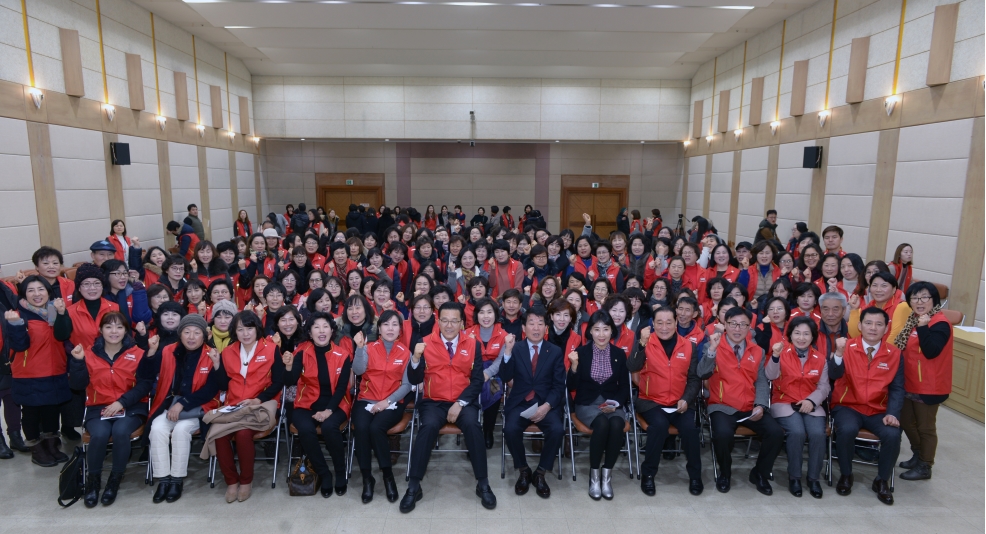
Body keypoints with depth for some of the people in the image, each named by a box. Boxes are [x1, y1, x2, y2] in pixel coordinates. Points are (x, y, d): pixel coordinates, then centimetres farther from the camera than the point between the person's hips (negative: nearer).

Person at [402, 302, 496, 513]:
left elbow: (477, 381, -2)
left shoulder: (473, 345, 1)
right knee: (428, 426, -30)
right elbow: (414, 380, -4)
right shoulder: (426, 343, -1)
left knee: (472, 425, -29)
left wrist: (460, 403, -14)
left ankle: (483, 484, -12)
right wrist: (416, 358, -23)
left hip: (464, 402, 0)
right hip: (433, 402, 0)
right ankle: (414, 487, -16)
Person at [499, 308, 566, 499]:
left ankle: (540, 473, -3)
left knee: (557, 430, -28)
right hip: (519, 403, 0)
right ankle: (524, 471, 0)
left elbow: (559, 386, 1)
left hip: (547, 403, 0)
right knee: (511, 429, -28)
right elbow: (505, 378, -7)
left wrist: (546, 406, -16)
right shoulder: (516, 349, 6)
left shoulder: (556, 351, 6)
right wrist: (507, 351, -19)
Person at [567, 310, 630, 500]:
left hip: (612, 403, 2)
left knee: (617, 424, -31)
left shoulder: (619, 354, 3)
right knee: (602, 423, -33)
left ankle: (607, 474, -14)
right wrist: (574, 365, -22)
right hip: (587, 404, -2)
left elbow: (625, 387, 7)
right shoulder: (581, 352, -4)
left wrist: (615, 403, -12)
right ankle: (594, 474, -15)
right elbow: (571, 387, -5)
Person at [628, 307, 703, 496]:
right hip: (651, 401, -2)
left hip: (680, 403, 2)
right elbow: (632, 368, -19)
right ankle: (648, 474, -9)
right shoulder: (645, 342, -4)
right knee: (659, 424, -30)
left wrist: (686, 399, -9)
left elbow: (694, 378, 8)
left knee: (689, 427, -25)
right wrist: (642, 344, -32)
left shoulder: (689, 346, 4)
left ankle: (695, 475, 1)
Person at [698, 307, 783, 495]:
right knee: (723, 433, -31)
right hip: (723, 407, -4)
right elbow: (703, 374, -17)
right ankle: (724, 473, 3)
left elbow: (761, 381, 7)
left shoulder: (757, 351, 10)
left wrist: (760, 405, -10)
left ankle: (759, 473, 11)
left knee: (776, 433, -18)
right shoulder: (714, 346, -3)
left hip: (751, 408, 4)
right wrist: (712, 349, -29)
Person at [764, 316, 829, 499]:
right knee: (797, 431, -29)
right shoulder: (782, 352, -2)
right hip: (784, 403, -3)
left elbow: (824, 386, 4)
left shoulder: (820, 358, 7)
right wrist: (775, 356, -33)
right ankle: (794, 477, -8)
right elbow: (770, 376, -16)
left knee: (818, 433, -25)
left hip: (810, 405, 3)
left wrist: (812, 400, -15)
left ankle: (814, 478, -3)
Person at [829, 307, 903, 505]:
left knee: (893, 434, -25)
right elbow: (834, 375, -22)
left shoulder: (894, 353, 1)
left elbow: (897, 388, 1)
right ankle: (845, 475, -3)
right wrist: (839, 353, -41)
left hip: (878, 411, 2)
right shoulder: (848, 347, -7)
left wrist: (892, 414, -14)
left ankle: (882, 481, 3)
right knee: (847, 430, -31)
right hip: (848, 406, -2)